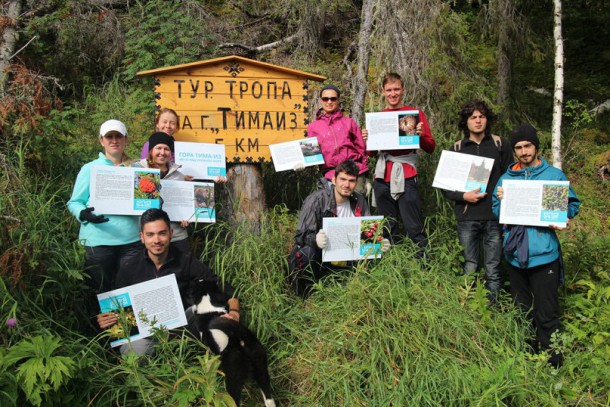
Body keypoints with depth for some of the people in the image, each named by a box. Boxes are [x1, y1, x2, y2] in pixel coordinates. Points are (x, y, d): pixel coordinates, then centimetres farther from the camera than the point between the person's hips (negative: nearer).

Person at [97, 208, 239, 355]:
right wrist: (105, 321, -15)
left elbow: (226, 290, -5)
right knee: (136, 348, -35)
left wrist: (234, 311, -25)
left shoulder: (186, 262, -5)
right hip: (144, 331, 0)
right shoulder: (128, 269, -3)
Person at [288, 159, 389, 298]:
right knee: (307, 252, -38)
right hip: (318, 257, -5)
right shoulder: (316, 200, -16)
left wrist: (380, 244, -21)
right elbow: (301, 235, -21)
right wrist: (315, 240, -45)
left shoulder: (359, 201, 0)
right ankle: (308, 295, -10)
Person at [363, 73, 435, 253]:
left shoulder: (415, 113, 5)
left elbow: (430, 148, 4)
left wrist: (420, 135, -15)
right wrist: (367, 139, -1)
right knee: (387, 228, 8)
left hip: (406, 175, -3)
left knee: (414, 228, -6)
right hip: (382, 177, 3)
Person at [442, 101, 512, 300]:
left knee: (493, 270, 2)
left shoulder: (500, 144, 8)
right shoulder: (456, 149, 8)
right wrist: (463, 196, -10)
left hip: (494, 216, 0)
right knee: (469, 269, 6)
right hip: (467, 218, 1)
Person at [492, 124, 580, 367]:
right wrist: (501, 200, -12)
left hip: (544, 253, -3)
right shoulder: (506, 178, 10)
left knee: (546, 314, -1)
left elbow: (573, 204, 6)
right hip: (515, 253, 3)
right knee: (522, 310, 16)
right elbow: (496, 213, 9)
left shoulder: (554, 175, 2)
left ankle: (552, 362, 15)